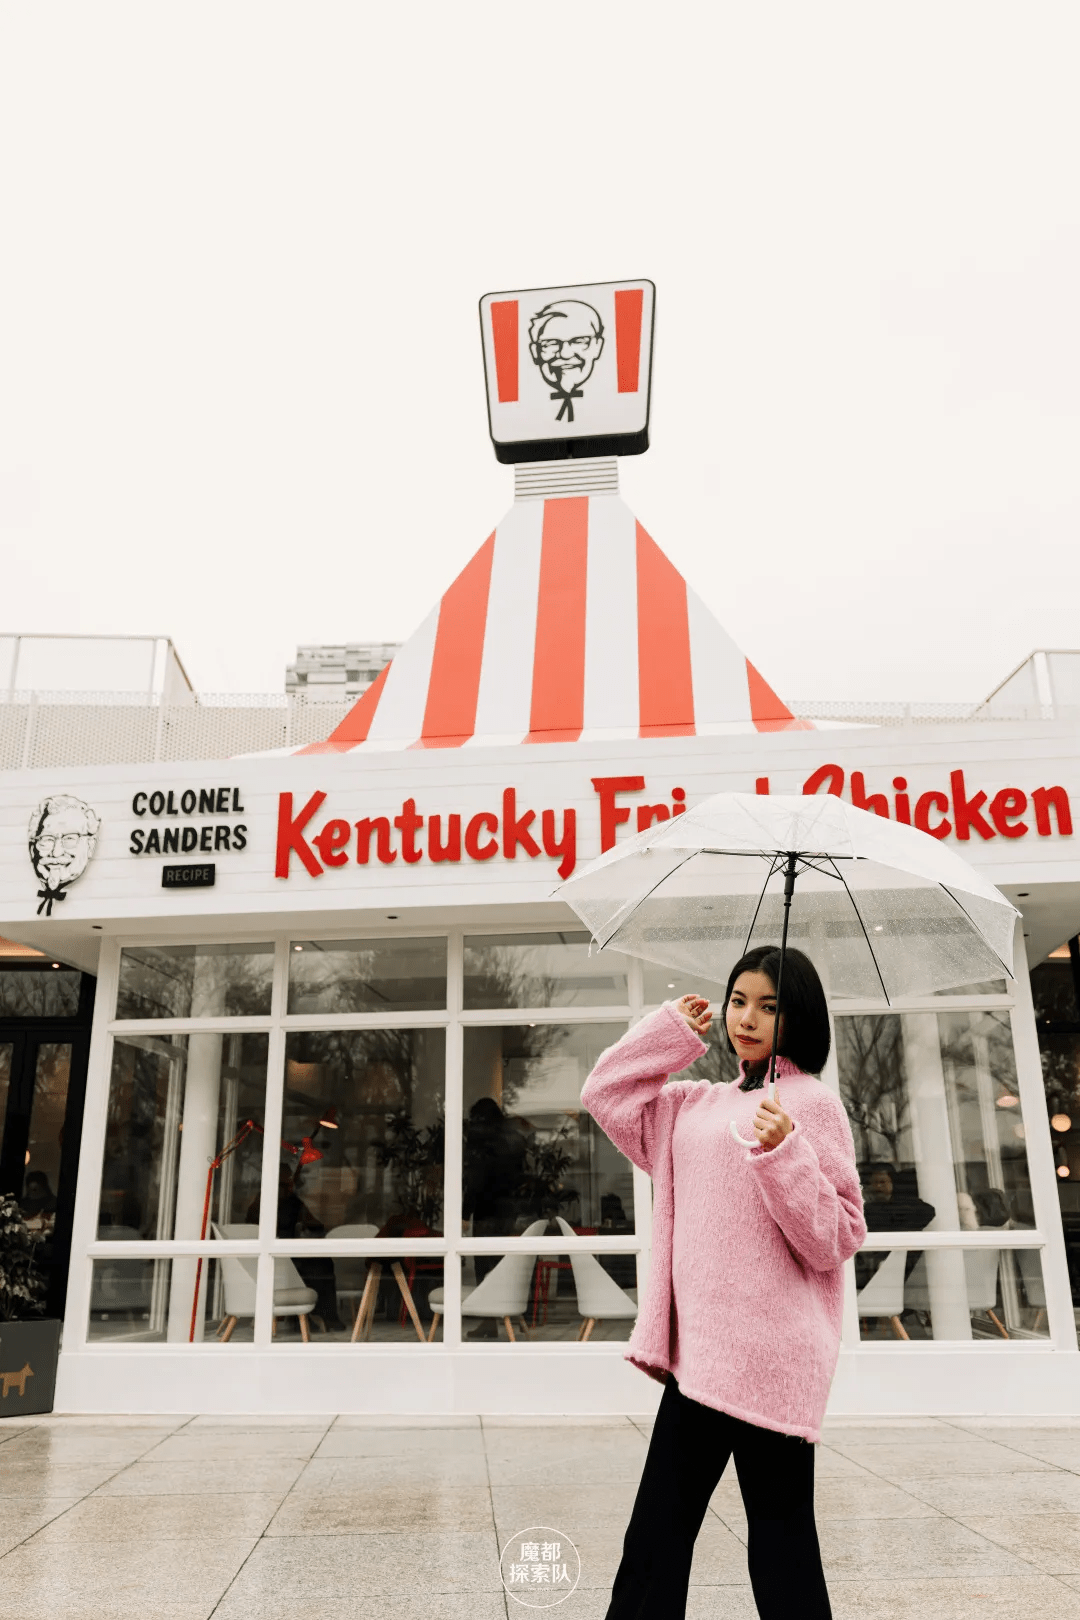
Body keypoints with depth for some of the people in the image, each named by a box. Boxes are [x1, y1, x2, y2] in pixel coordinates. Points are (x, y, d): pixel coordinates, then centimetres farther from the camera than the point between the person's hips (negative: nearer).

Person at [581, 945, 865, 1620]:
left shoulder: (813, 1103, -6)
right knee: (655, 1541, 13)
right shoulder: (697, 1103, 14)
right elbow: (606, 1094, 16)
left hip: (768, 1355, -6)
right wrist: (671, 1027, 12)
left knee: (780, 1554, 3)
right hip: (701, 1351, 7)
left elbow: (837, 1238, -9)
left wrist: (783, 1155, -25)